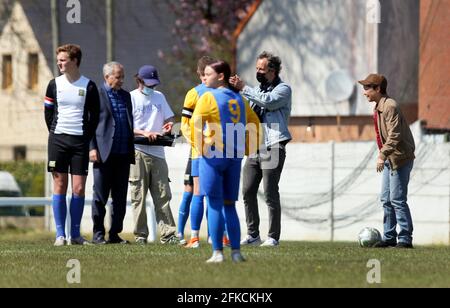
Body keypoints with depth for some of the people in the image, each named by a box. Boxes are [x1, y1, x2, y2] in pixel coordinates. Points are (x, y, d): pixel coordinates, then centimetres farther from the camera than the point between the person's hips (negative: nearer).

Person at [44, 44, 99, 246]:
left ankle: (75, 234, 5)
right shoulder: (54, 84, 5)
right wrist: (55, 134, 7)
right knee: (60, 186, -1)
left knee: (79, 188, -2)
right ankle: (60, 235, 0)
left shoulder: (88, 86, 1)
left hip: (80, 141, -1)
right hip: (58, 140, 1)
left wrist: (87, 138, 2)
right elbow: (48, 113, 13)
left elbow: (94, 116, 7)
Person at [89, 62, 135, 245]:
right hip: (104, 154, -6)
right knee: (100, 196, -1)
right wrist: (92, 148, -13)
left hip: (123, 154, 6)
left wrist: (131, 149, 13)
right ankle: (98, 234, 4)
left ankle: (115, 234, 12)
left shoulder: (126, 96, 16)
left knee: (120, 197, 7)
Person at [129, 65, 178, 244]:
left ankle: (168, 234, -3)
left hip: (157, 152, 4)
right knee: (138, 196, -3)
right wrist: (144, 133, -17)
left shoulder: (159, 97, 17)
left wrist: (169, 125, 1)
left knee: (163, 195, -1)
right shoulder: (131, 98, 2)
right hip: (138, 152, -4)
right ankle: (140, 235, 0)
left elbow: (169, 118, 25)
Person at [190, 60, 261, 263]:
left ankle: (217, 252, -8)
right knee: (229, 205, 12)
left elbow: (195, 123, -14)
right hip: (235, 156, 6)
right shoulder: (239, 99, 13)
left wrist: (200, 147, -5)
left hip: (213, 154, -6)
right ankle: (236, 252, 7)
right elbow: (254, 123, 18)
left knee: (214, 205, -4)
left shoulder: (208, 97, -6)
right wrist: (248, 149, 18)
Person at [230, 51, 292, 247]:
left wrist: (243, 88, -17)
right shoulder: (257, 90, 20)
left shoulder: (283, 89, -2)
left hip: (272, 148, -7)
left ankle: (273, 237, -1)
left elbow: (269, 101, -21)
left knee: (270, 193, -7)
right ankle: (252, 235, 10)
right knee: (248, 191, 2)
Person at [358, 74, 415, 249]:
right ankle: (389, 237, 16)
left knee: (397, 199, -10)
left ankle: (405, 239, -6)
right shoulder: (378, 108, 14)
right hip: (390, 160, 10)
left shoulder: (390, 106, -17)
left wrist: (383, 156, -25)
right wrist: (382, 153, 15)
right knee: (386, 199, 11)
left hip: (400, 158, -10)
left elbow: (394, 135, -24)